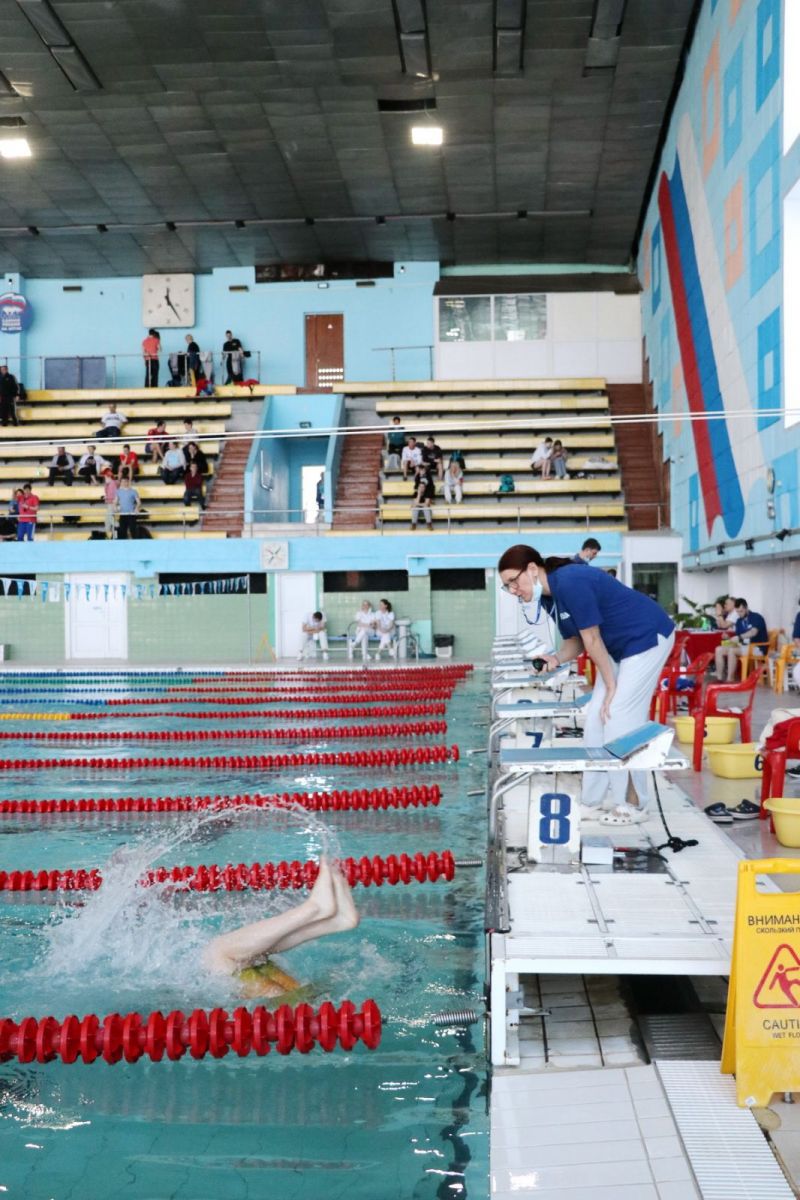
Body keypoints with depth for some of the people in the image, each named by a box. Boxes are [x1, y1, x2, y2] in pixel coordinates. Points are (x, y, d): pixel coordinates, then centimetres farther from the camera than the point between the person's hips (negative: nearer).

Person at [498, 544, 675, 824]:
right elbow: (576, 641, 6)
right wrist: (555, 658, -15)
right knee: (597, 717, 6)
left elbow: (592, 639, -23)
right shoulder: (550, 597, 2)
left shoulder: (570, 582, -27)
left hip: (647, 637, -9)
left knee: (620, 718, -11)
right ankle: (591, 801, 13)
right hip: (619, 646, 9)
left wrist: (611, 687, -16)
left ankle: (631, 804, -1)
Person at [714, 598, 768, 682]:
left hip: (757, 648, -8)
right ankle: (720, 678, -16)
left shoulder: (756, 617, -8)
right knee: (719, 650, -9)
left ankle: (729, 680, -30)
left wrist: (739, 637, -40)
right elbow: (737, 637, 11)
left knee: (732, 651, -31)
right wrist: (731, 640, -12)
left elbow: (753, 632, -26)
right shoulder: (739, 621, 14)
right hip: (744, 647, 8)